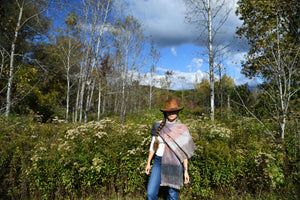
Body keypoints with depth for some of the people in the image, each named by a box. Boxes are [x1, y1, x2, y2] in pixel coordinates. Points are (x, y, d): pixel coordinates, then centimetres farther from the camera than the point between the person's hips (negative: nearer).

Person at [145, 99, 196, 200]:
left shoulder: (182, 129, -4)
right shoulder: (158, 126, 2)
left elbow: (184, 151, -3)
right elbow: (153, 144, 9)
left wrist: (186, 170, -5)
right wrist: (148, 162, 11)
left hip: (175, 165, -2)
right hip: (159, 162, 2)